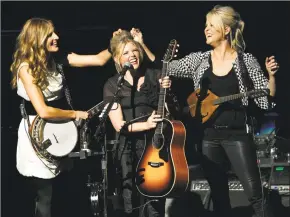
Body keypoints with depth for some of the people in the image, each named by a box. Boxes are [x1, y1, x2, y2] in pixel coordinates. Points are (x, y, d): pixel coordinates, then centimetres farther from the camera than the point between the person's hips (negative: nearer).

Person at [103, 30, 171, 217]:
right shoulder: (113, 85, 2)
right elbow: (119, 124, -6)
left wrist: (168, 90, -9)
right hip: (129, 148, 0)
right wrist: (146, 125, -20)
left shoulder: (155, 76, 5)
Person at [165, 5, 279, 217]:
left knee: (255, 193, -10)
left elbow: (266, 101, -2)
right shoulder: (199, 60, 7)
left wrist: (271, 75, -18)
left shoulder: (246, 61, -3)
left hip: (237, 135, -4)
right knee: (219, 196, 9)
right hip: (209, 135, 4)